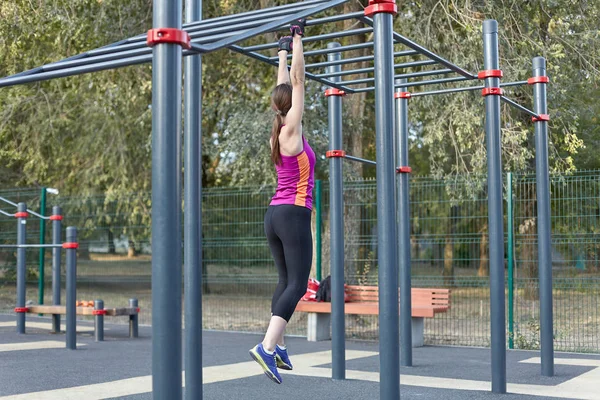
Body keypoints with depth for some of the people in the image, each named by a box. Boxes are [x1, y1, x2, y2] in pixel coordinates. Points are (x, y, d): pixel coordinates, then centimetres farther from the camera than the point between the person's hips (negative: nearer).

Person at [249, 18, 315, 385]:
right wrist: (297, 40, -2)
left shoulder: (281, 131, 10)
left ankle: (277, 346, 12)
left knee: (286, 280, 12)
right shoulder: (292, 131, -9)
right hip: (294, 214, -9)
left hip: (275, 214, 9)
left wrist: (284, 52, 30)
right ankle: (266, 346, -22)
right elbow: (298, 81, -8)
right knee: (297, 284, -11)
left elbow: (286, 86, 22)